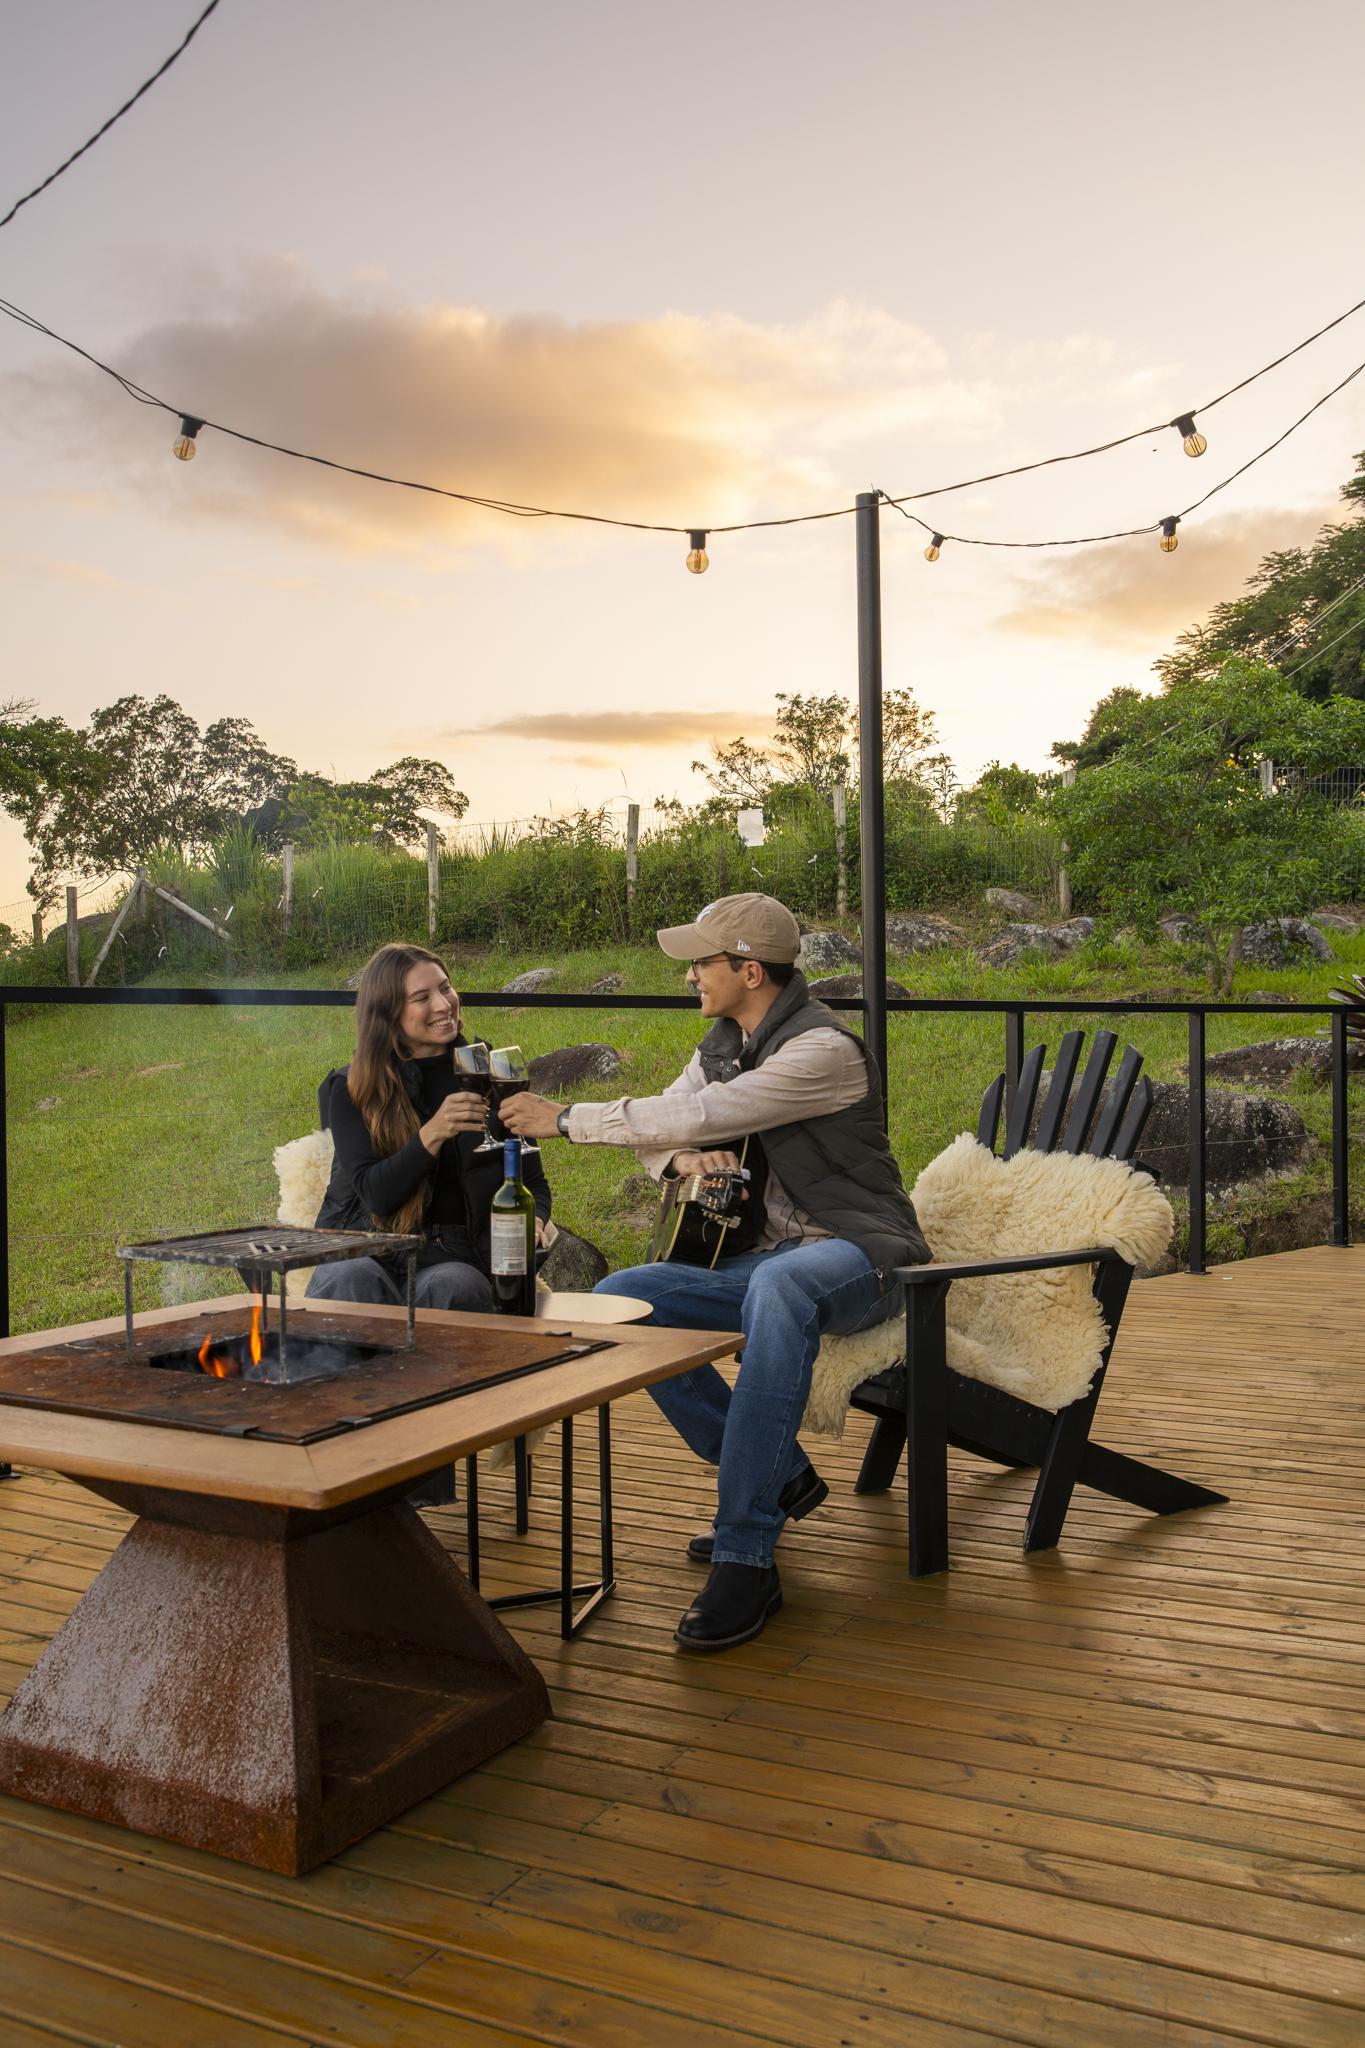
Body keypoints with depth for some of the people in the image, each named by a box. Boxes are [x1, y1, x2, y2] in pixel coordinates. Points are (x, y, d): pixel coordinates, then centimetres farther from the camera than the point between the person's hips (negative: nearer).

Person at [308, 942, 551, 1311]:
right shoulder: (350, 1089, 3)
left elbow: (533, 1182, 13)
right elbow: (373, 1194, -8)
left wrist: (532, 1223, -10)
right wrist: (432, 1135, -23)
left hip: (453, 1256, 0)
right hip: (363, 1252, 0)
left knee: (450, 1287, -35)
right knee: (351, 1280, -35)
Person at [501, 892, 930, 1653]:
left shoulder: (825, 1049, -18)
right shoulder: (723, 1044, 11)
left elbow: (698, 1116, -25)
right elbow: (661, 1127, 15)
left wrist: (564, 1119, -18)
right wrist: (681, 1157, -11)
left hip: (858, 1255, -8)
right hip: (764, 1260, 9)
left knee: (780, 1285, -43)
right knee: (620, 1298, -12)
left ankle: (746, 1557, -39)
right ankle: (778, 1476, -2)